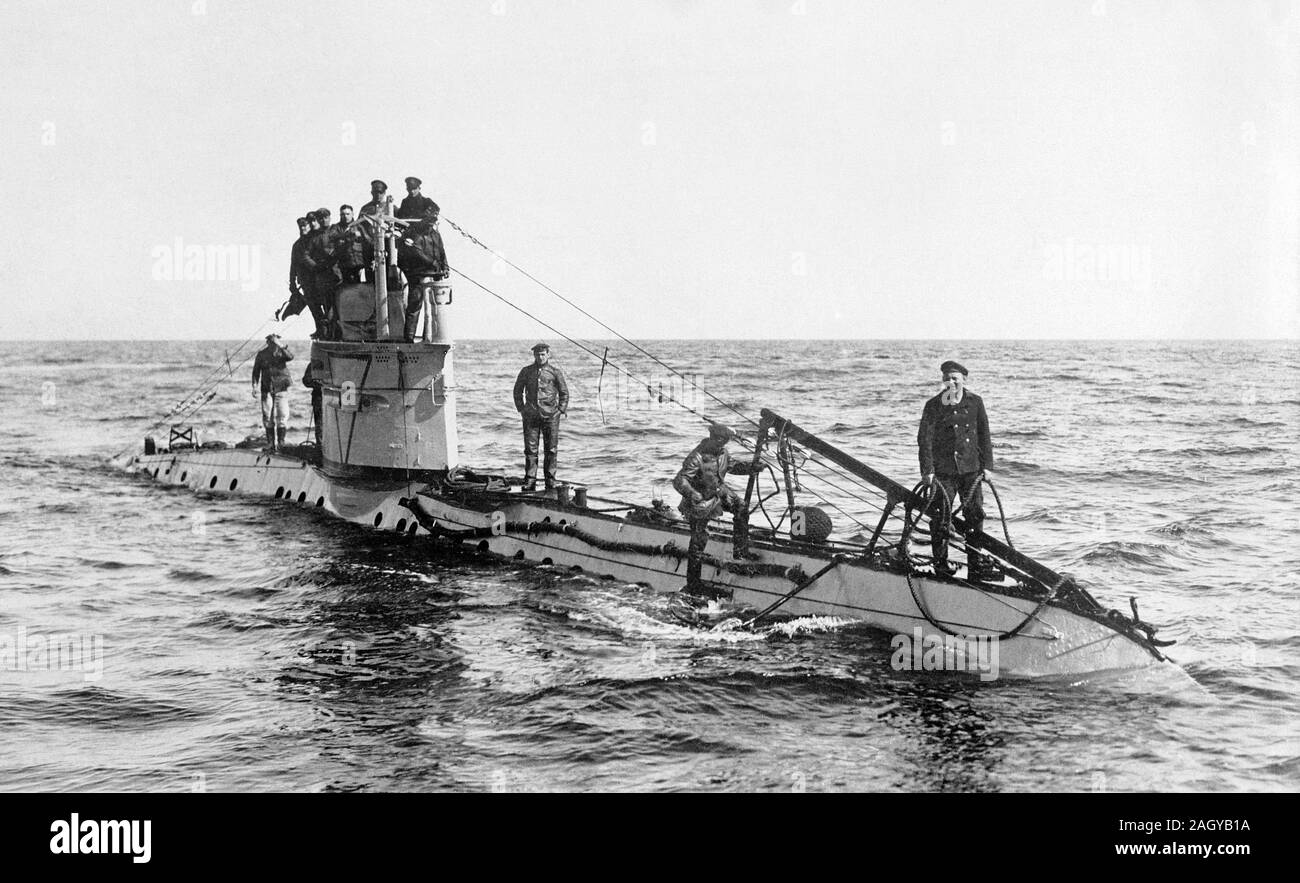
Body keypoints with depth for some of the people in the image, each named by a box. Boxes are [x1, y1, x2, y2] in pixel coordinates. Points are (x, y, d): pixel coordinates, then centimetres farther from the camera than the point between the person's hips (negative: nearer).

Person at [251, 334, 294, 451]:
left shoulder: (282, 353, -2)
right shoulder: (261, 355, 1)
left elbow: (290, 357, -25)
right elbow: (256, 371, 5)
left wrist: (280, 346, -33)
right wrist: (255, 387, -4)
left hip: (281, 390, -1)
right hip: (266, 390, 1)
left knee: (282, 416, -6)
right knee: (268, 417, 1)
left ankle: (281, 442, 3)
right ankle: (270, 442, 11)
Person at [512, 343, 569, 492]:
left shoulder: (555, 371, 2)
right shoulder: (526, 371, 7)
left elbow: (564, 392, 8)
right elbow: (517, 390, 16)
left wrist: (561, 410, 1)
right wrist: (521, 408, 8)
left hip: (550, 415, -1)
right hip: (530, 415, 1)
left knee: (551, 450, 2)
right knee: (530, 449, 0)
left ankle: (550, 482, 10)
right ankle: (530, 481, 4)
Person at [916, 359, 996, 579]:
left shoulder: (975, 402, 5)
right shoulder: (933, 406, -4)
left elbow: (984, 435, 11)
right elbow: (924, 439, -6)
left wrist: (987, 465, 7)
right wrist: (927, 470, -13)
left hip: (971, 469, 3)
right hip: (943, 470, -3)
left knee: (975, 515, 5)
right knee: (941, 516, -2)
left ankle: (975, 563, 13)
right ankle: (940, 562, 10)